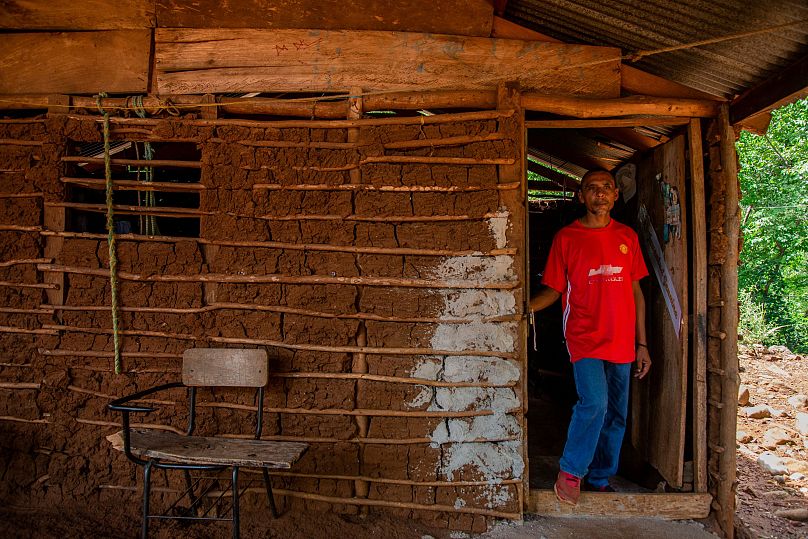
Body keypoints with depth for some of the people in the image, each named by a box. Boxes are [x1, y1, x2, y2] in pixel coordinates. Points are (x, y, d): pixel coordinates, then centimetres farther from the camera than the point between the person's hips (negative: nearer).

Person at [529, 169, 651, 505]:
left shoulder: (627, 237, 10)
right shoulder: (566, 237, 1)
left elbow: (636, 292, 13)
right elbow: (553, 289, 2)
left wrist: (642, 344, 11)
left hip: (621, 341, 4)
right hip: (585, 336, -4)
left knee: (616, 414, 8)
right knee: (595, 402, -20)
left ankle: (600, 479, 25)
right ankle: (570, 471, 1)